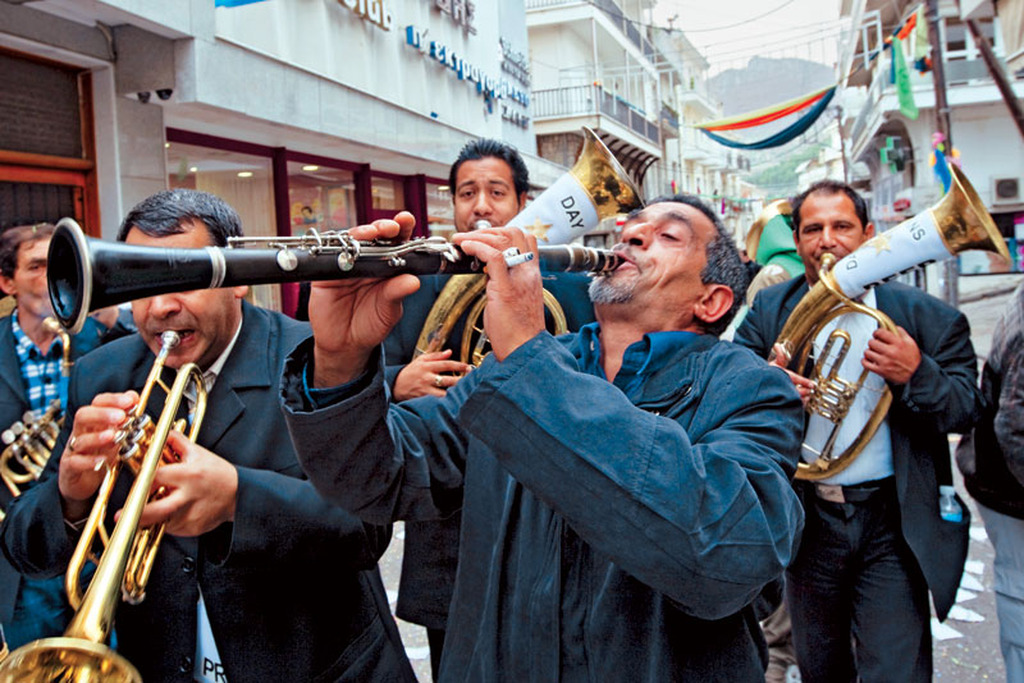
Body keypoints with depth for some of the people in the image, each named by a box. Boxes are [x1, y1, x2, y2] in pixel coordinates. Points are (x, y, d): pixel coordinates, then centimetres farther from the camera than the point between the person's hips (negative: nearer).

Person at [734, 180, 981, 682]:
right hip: (808, 519, 3)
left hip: (891, 524, -2)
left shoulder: (923, 315, -4)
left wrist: (917, 373, -26)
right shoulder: (770, 310, 2)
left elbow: (966, 410, -6)